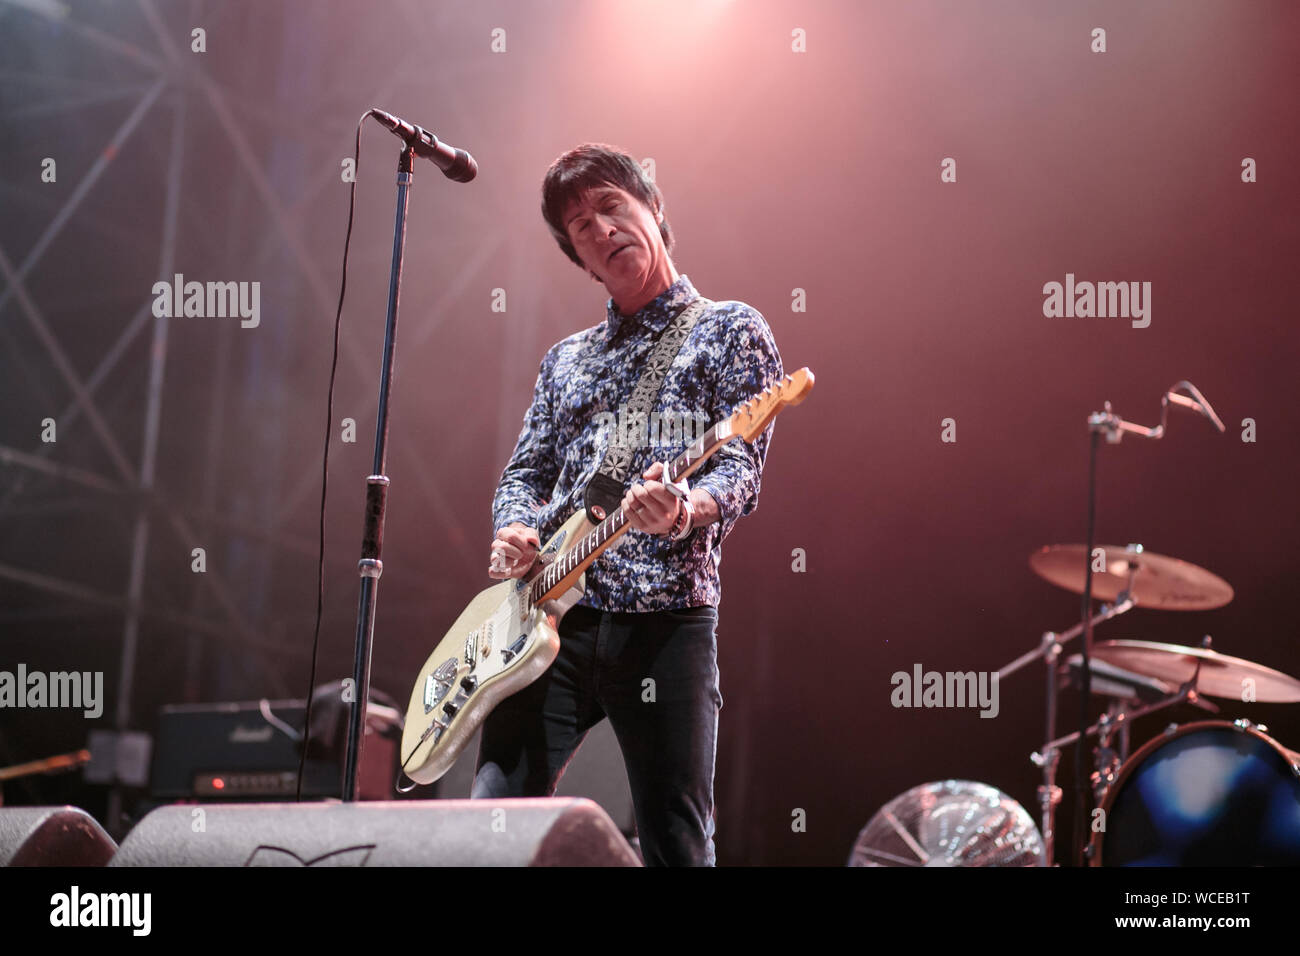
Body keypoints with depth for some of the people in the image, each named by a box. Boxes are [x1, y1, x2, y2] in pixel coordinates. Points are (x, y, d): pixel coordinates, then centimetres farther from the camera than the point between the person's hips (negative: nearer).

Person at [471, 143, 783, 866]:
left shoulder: (729, 329, 8)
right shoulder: (568, 359, 24)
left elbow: (742, 468, -4)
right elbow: (526, 471, 23)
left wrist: (684, 510, -26)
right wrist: (514, 531, -1)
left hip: (667, 617, -4)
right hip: (553, 619, 4)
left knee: (678, 847, -3)